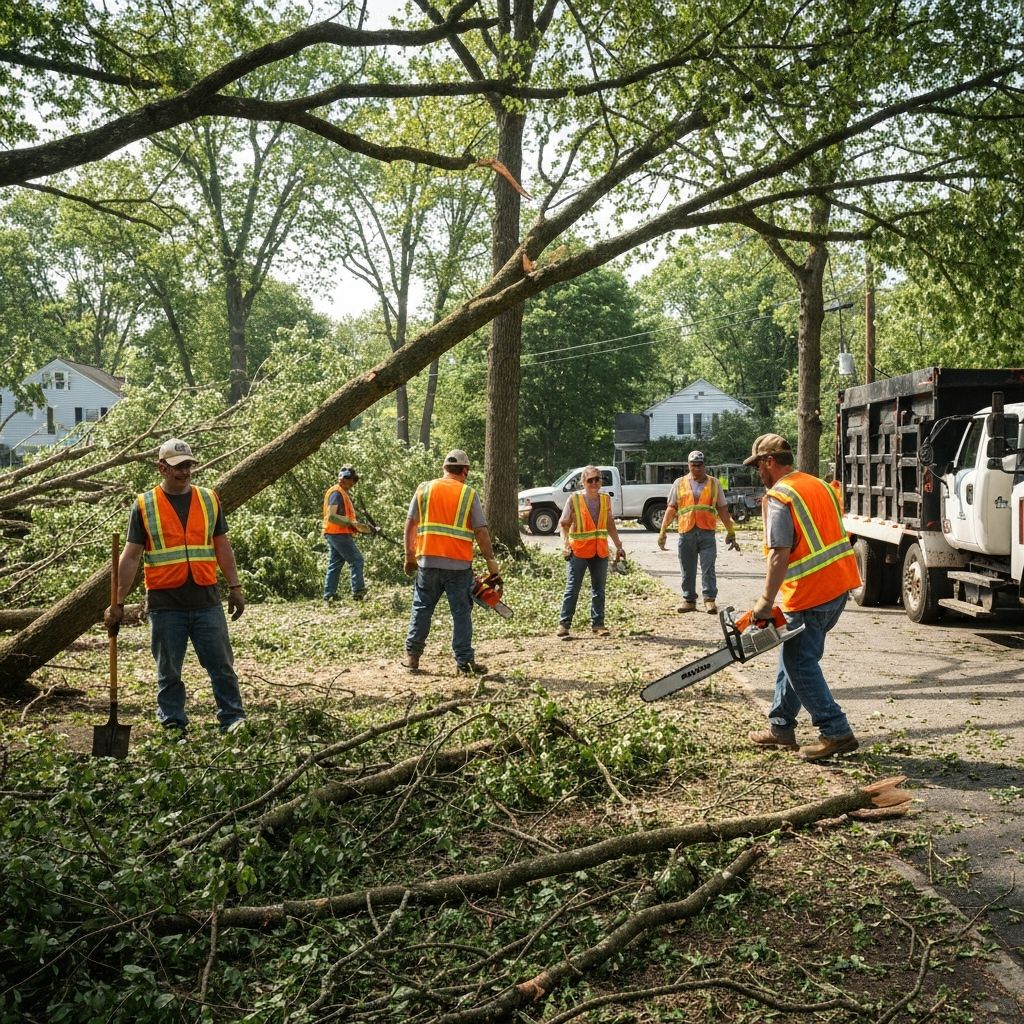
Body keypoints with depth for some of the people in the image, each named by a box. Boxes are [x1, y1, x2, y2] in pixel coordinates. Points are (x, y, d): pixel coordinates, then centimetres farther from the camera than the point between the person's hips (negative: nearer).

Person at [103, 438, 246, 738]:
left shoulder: (209, 500, 8)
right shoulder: (144, 505, 1)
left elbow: (222, 547, 12)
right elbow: (131, 556, 1)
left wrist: (235, 587, 6)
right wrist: (117, 603, -1)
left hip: (207, 600, 2)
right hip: (165, 603, -1)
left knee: (222, 665, 4)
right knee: (168, 671, 8)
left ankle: (233, 719, 14)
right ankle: (173, 725, 19)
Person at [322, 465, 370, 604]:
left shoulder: (342, 493, 20)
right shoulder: (336, 493, -12)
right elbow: (331, 516, -22)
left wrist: (355, 525, 14)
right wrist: (352, 523, -24)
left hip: (337, 534, 10)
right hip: (339, 534, -10)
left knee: (335, 565, 9)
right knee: (356, 560, -8)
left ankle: (328, 597, 9)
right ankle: (358, 593, -9)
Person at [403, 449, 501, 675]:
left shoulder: (424, 489, 6)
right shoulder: (468, 494, -1)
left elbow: (410, 524, 5)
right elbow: (481, 531, -4)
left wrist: (410, 556, 13)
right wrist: (491, 563, 2)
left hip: (428, 560, 2)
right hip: (459, 563, -2)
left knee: (421, 608, 13)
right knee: (461, 612, 4)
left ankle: (412, 656, 16)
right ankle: (464, 661, 4)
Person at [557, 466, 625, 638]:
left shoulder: (605, 499, 6)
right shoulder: (574, 500, -6)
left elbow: (610, 524, 16)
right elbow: (563, 524, -3)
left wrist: (618, 546, 13)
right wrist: (565, 543, -16)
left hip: (600, 552, 4)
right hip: (578, 551, -4)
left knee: (598, 590, 8)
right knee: (572, 589, -3)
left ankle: (597, 624, 15)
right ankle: (564, 623, 3)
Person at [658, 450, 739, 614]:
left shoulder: (714, 484, 11)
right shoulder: (679, 483, 11)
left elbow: (723, 510, 12)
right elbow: (671, 509, 9)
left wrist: (731, 533, 10)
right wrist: (663, 531, 2)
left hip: (707, 533, -1)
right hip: (686, 533, 1)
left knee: (708, 568, -5)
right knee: (687, 570, 6)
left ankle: (710, 600, 0)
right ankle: (689, 600, 15)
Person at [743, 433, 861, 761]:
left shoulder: (779, 498, -12)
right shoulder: (818, 485, 14)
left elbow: (779, 554, -21)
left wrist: (766, 601, -18)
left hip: (811, 594, -9)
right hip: (841, 583, 9)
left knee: (800, 663, 1)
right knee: (792, 655, 17)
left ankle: (836, 731, 0)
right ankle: (781, 727, 23)